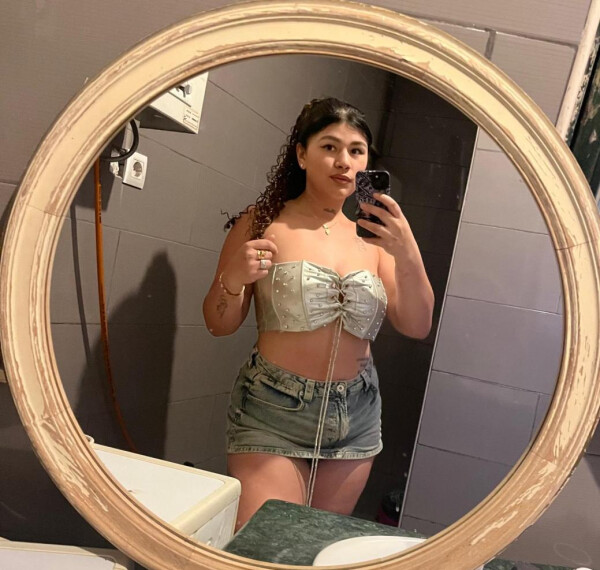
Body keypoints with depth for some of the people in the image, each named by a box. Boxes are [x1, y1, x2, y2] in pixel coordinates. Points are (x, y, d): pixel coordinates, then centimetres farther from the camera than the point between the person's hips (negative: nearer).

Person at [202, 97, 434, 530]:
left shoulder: (373, 232, 2)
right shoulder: (263, 224, -6)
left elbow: (417, 327, -3)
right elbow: (219, 325, -1)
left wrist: (408, 253, -18)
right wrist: (234, 279, -21)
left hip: (356, 417, 4)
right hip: (273, 413, -3)